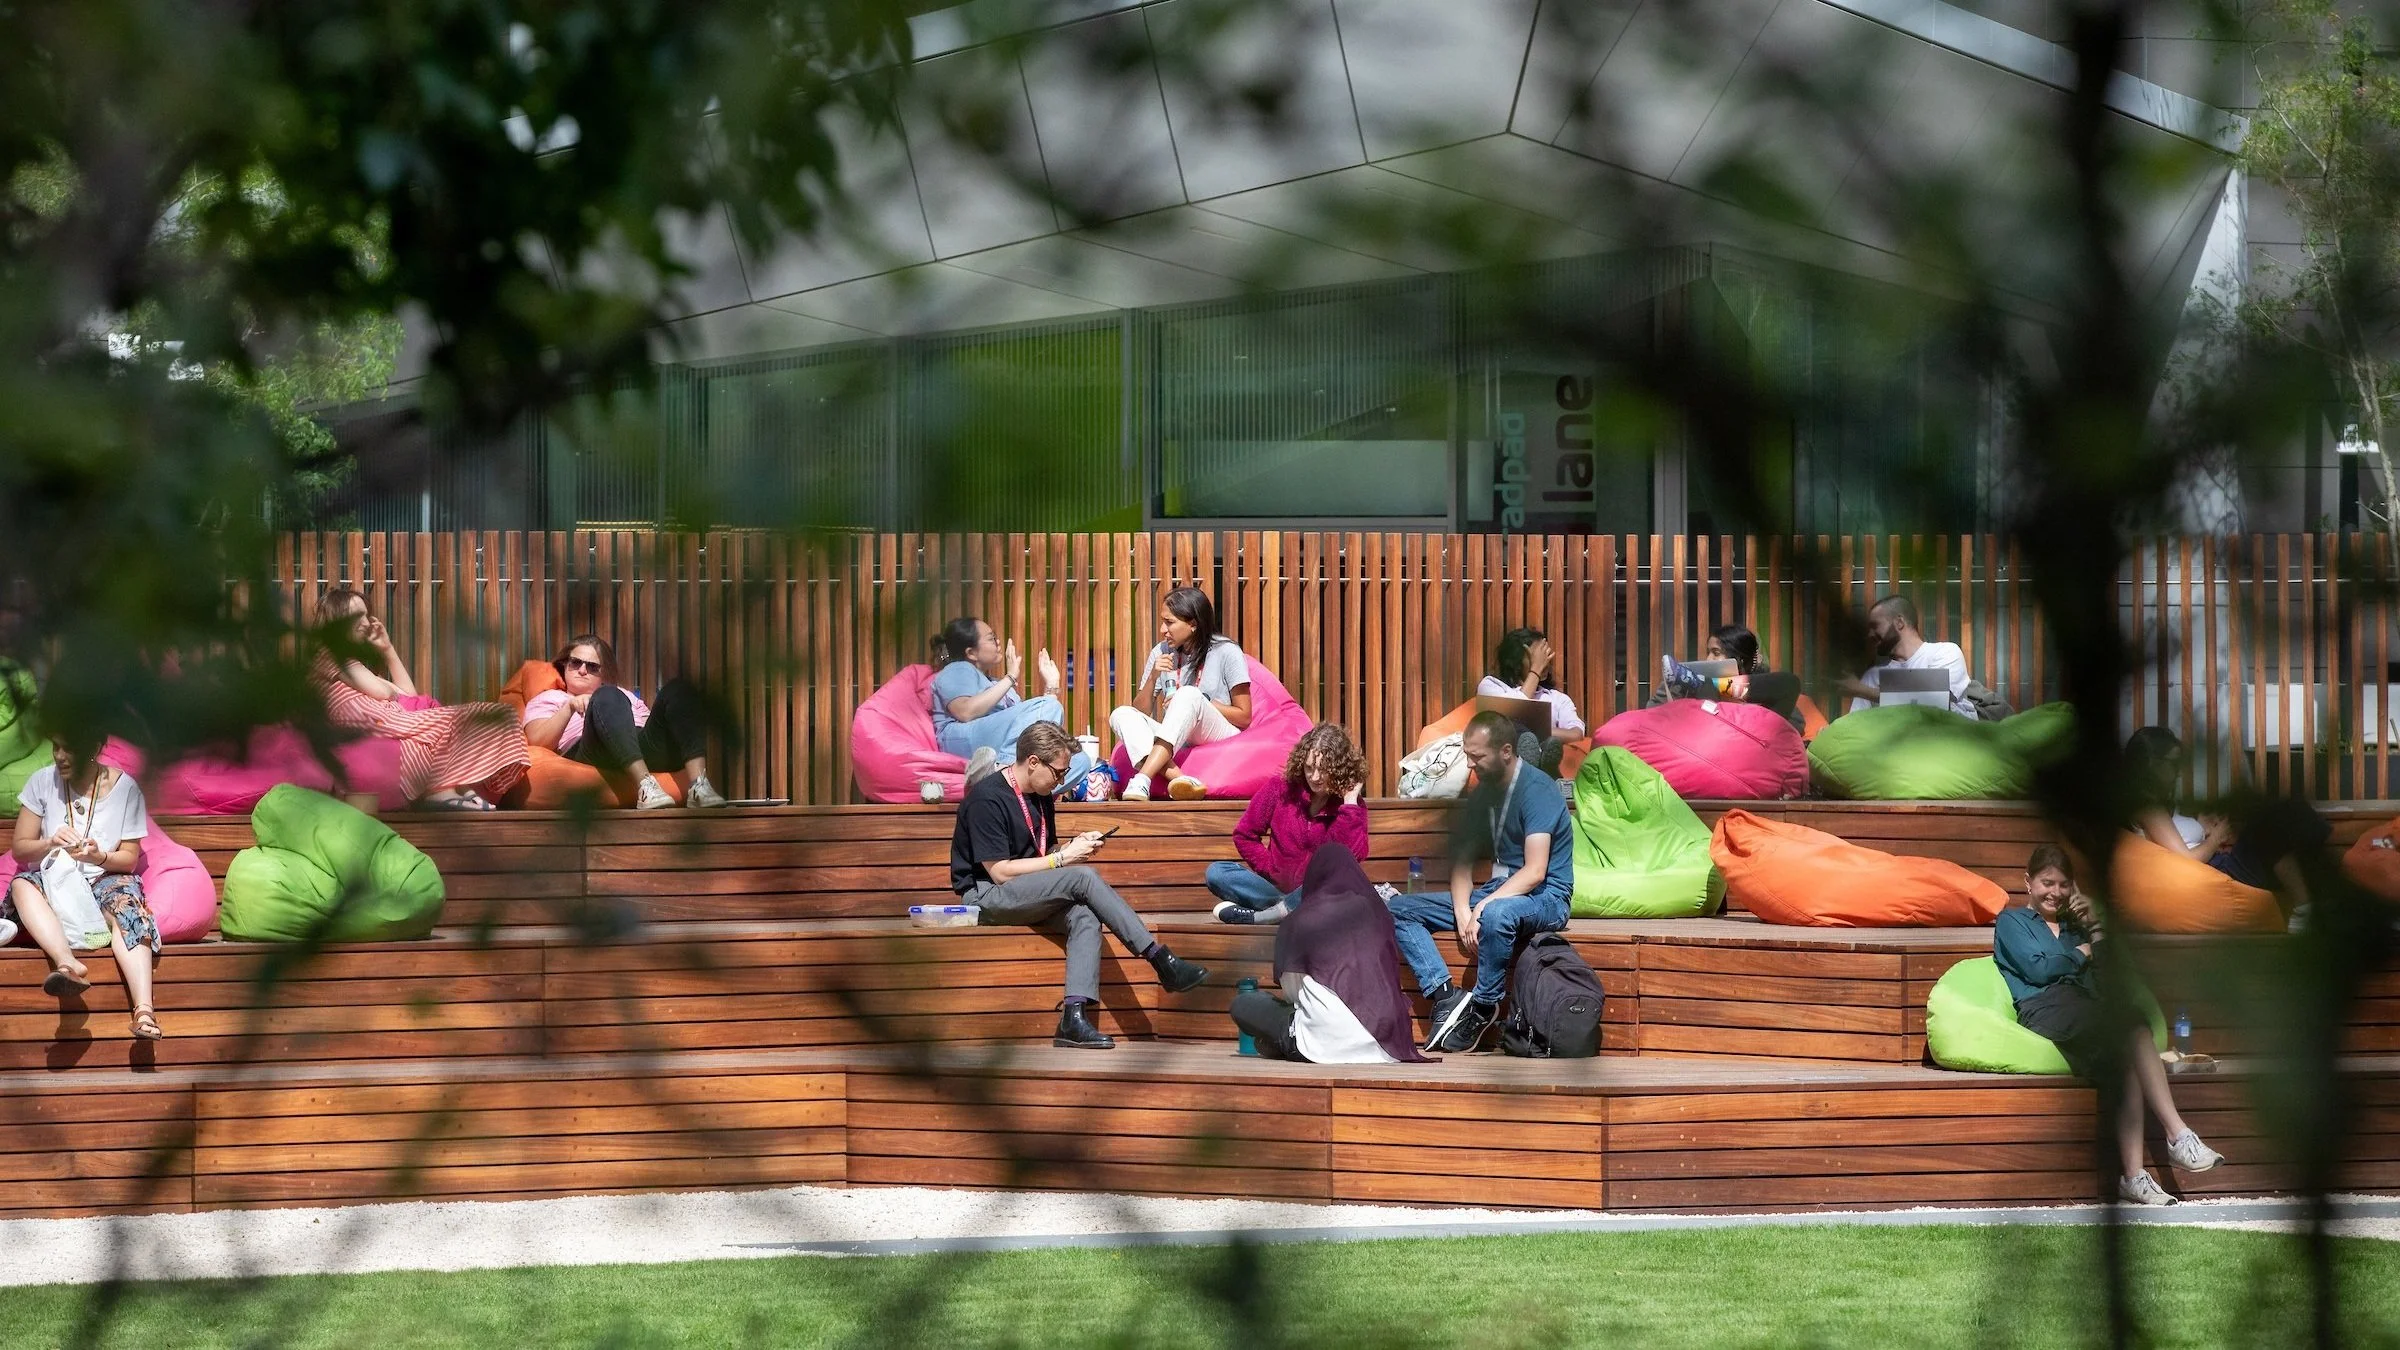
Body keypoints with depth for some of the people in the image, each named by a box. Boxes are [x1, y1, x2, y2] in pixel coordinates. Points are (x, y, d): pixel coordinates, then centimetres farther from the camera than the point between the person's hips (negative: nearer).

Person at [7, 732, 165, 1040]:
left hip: (103, 882, -1)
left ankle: (144, 1011, -52)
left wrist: (98, 857, -21)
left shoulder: (125, 787, -1)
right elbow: (19, 848, 3)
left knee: (125, 903, -35)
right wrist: (50, 843, -19)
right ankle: (68, 963, -57)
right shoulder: (42, 781, 1)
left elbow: (130, 859, 1)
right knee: (22, 885, -32)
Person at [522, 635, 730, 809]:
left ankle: (699, 784, -42)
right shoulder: (548, 699, 32)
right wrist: (569, 708, -5)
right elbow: (537, 740, 9)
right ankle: (645, 785, -54)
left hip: (645, 747, 4)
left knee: (678, 689, -20)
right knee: (607, 696, -33)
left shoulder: (626, 696, 43)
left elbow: (654, 726, 27)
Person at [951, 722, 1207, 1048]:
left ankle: (1074, 1016, -39)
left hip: (1028, 896, 8)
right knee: (1083, 877, -26)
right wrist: (1064, 857, -16)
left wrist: (1075, 846, 2)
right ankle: (1161, 961, -25)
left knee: (1085, 916, -25)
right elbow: (1000, 872, -18)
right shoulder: (986, 799, -14)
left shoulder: (1041, 798, 13)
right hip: (985, 896, -8)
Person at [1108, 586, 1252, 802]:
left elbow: (1244, 717, -2)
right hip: (1176, 743, 5)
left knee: (1189, 694, -32)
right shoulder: (1162, 653, 12)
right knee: (1121, 715, -20)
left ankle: (1143, 780, -48)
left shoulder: (1226, 653, -1)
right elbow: (1143, 713, 10)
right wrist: (1153, 677, -7)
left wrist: (1195, 704, -8)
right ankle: (1176, 777, -49)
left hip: (1220, 738, -5)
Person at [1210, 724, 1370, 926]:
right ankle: (1284, 908, -33)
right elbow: (1244, 835, 8)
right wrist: (1271, 870, -1)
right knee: (1216, 873, -20)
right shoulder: (1281, 790, 4)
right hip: (1275, 886, 2)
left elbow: (1355, 855, -19)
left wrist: (1350, 802, -15)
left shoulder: (1353, 808, 0)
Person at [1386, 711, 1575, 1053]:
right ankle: (1445, 997, -20)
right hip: (1496, 891, 8)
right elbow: (1462, 861, 7)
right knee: (1399, 908, -3)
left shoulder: (1536, 789, -15)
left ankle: (1483, 1009, -23)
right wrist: (1463, 913, -12)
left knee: (1496, 914, -43)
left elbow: (1535, 872, -23)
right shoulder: (1482, 795, 10)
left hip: (1544, 897, -8)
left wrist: (1481, 908, -25)